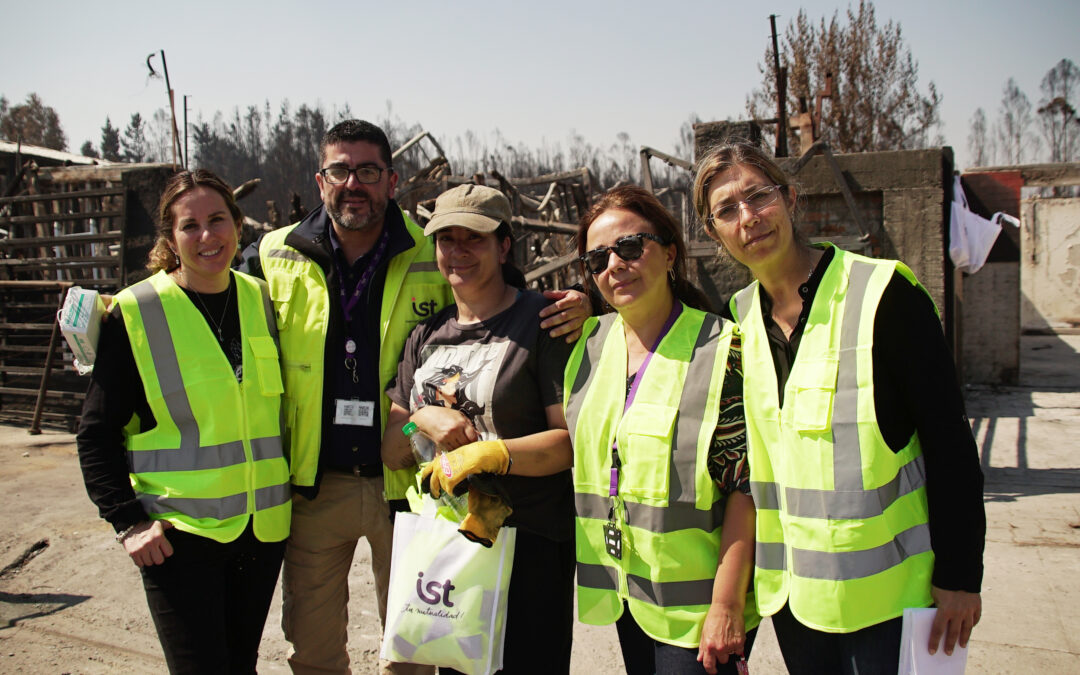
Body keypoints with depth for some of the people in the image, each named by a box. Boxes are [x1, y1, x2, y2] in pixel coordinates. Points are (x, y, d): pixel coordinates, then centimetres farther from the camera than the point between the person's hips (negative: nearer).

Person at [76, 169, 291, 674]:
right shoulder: (136, 314, -8)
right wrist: (128, 521, -11)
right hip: (181, 533, -4)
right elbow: (97, 433, -4)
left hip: (262, 526, 4)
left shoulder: (263, 301, 5)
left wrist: (290, 493, 10)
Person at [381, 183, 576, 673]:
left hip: (528, 543, -5)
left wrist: (492, 453, -24)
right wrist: (422, 420, -8)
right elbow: (390, 453, 11)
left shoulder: (542, 321, -6)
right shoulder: (426, 334, 12)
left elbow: (572, 440, -13)